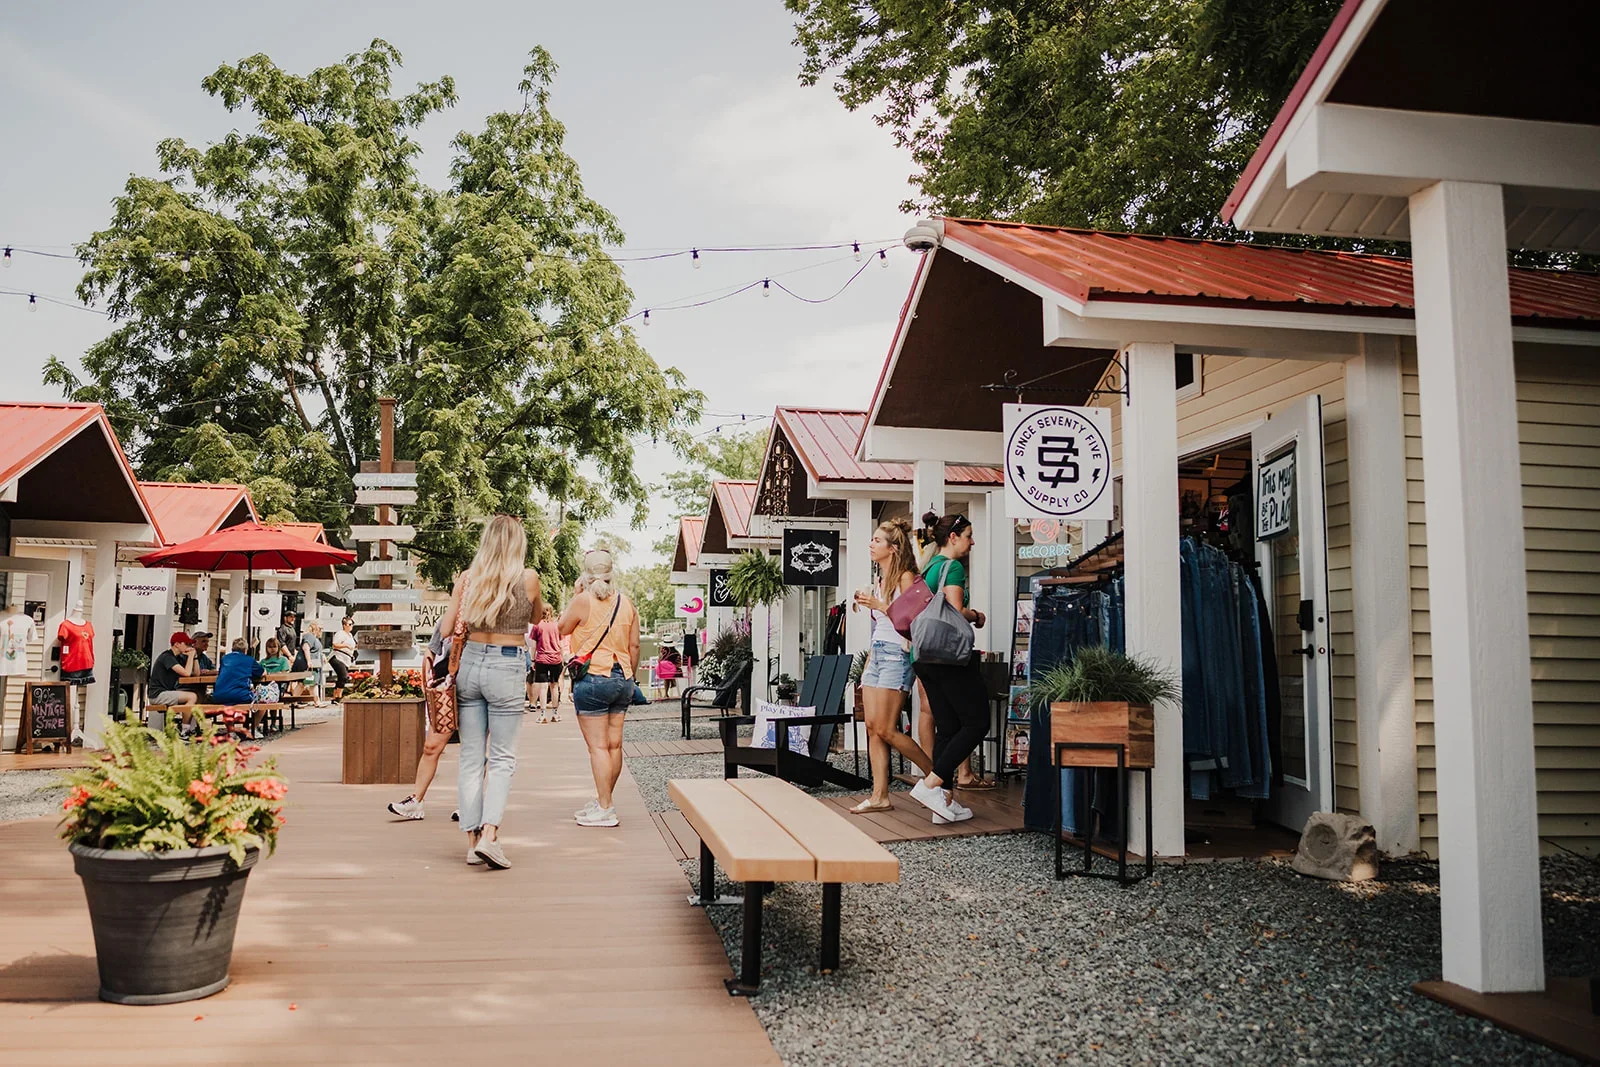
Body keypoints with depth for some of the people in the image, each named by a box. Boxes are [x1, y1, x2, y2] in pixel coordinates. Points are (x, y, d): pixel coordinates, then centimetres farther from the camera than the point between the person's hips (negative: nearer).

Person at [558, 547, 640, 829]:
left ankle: (605, 810, -3)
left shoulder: (583, 600, -9)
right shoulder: (627, 603, 7)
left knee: (598, 745, -4)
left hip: (592, 679, -6)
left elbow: (561, 629, 6)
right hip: (622, 679, 6)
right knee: (614, 744, 10)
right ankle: (603, 800, 23)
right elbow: (634, 645, 10)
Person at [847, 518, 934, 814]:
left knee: (886, 729, -10)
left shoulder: (905, 577, -7)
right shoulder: (882, 580, 17)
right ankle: (879, 796, 3)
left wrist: (878, 605, -15)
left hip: (896, 655, -9)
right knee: (873, 727, 2)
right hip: (877, 654, 9)